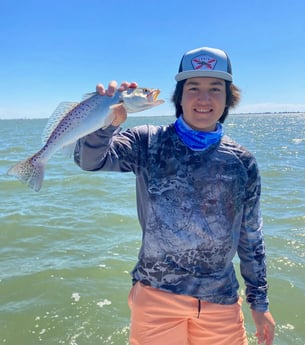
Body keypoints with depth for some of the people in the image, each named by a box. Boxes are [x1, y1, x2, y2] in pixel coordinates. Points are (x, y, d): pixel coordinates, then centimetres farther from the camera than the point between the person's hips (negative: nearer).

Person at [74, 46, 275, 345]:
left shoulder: (242, 162, 0)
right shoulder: (149, 143, -5)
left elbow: (251, 237, 7)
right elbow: (89, 160, -18)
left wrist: (259, 301, 11)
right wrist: (107, 122, -38)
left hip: (221, 301, 2)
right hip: (156, 294, -2)